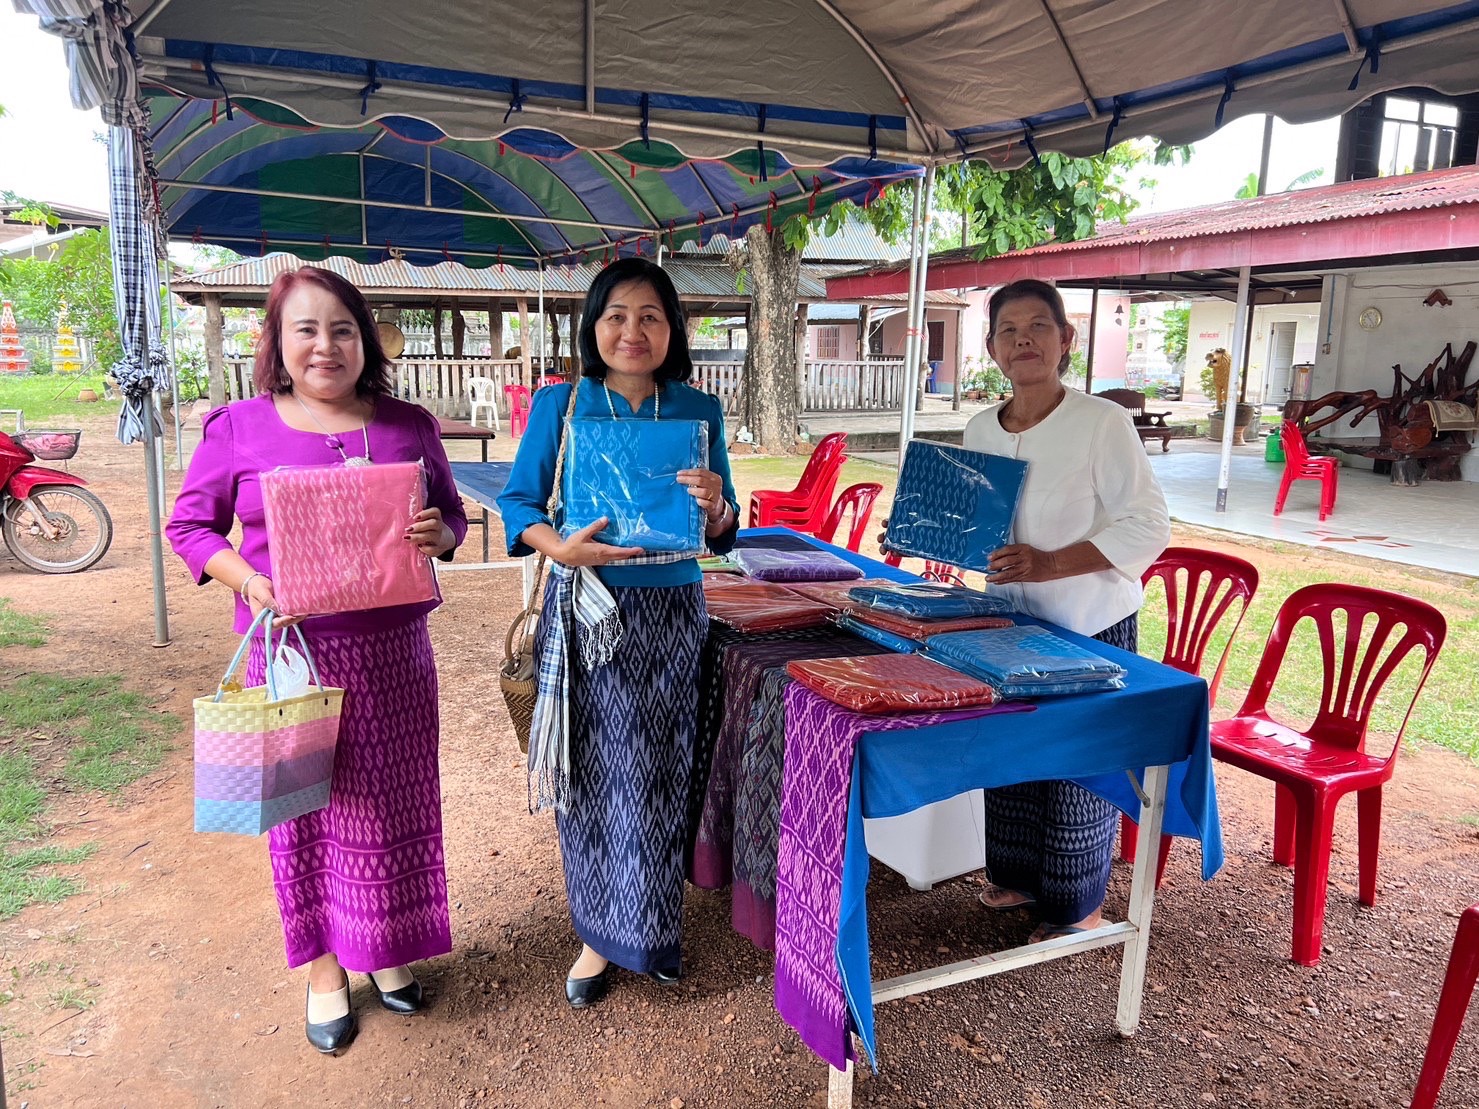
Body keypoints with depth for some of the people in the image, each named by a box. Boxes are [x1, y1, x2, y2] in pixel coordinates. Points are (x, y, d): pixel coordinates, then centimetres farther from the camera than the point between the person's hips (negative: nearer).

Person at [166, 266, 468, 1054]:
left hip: (392, 650, 2)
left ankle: (386, 946, 35)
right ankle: (323, 966, 29)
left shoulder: (408, 426, 4)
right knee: (305, 806, 9)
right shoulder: (238, 428, -1)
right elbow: (190, 525, 3)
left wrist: (437, 533, -13)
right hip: (289, 650, -1)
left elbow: (452, 515, 10)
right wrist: (247, 581, -14)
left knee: (393, 802, 12)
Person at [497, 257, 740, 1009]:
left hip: (671, 614, 1)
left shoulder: (700, 411, 3)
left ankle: (649, 931, 30)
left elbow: (722, 533, 6)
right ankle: (602, 933, 27)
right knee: (593, 774, 7)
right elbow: (518, 502, -1)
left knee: (659, 775, 9)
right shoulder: (558, 405, 0)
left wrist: (715, 507, -17)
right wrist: (559, 547, -21)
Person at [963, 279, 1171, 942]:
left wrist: (1050, 563, -27)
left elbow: (1149, 526, -17)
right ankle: (1023, 876, 38)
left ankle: (1079, 905, 27)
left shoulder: (1102, 422, -16)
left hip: (1090, 629, -6)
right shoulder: (980, 431, 4)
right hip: (1011, 623, 6)